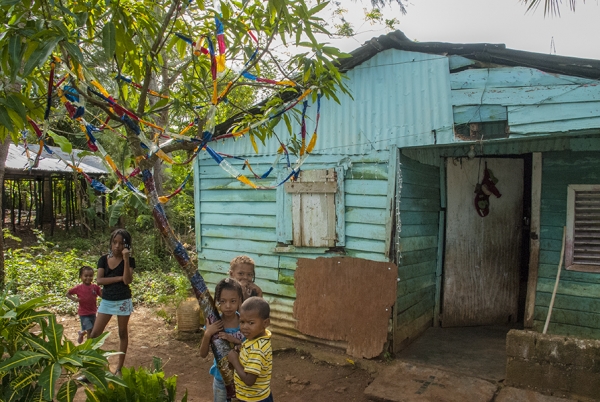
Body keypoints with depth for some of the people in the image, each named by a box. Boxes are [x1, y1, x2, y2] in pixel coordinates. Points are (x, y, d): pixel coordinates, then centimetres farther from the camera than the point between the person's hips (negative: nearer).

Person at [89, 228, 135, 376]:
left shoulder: (129, 260, -6)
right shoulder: (103, 259, 1)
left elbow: (127, 280, -19)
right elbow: (100, 280, -9)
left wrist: (126, 259, -23)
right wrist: (119, 278, -17)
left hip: (123, 301, -2)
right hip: (106, 301, 2)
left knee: (123, 333, 8)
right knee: (95, 334, 0)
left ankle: (119, 368, 19)